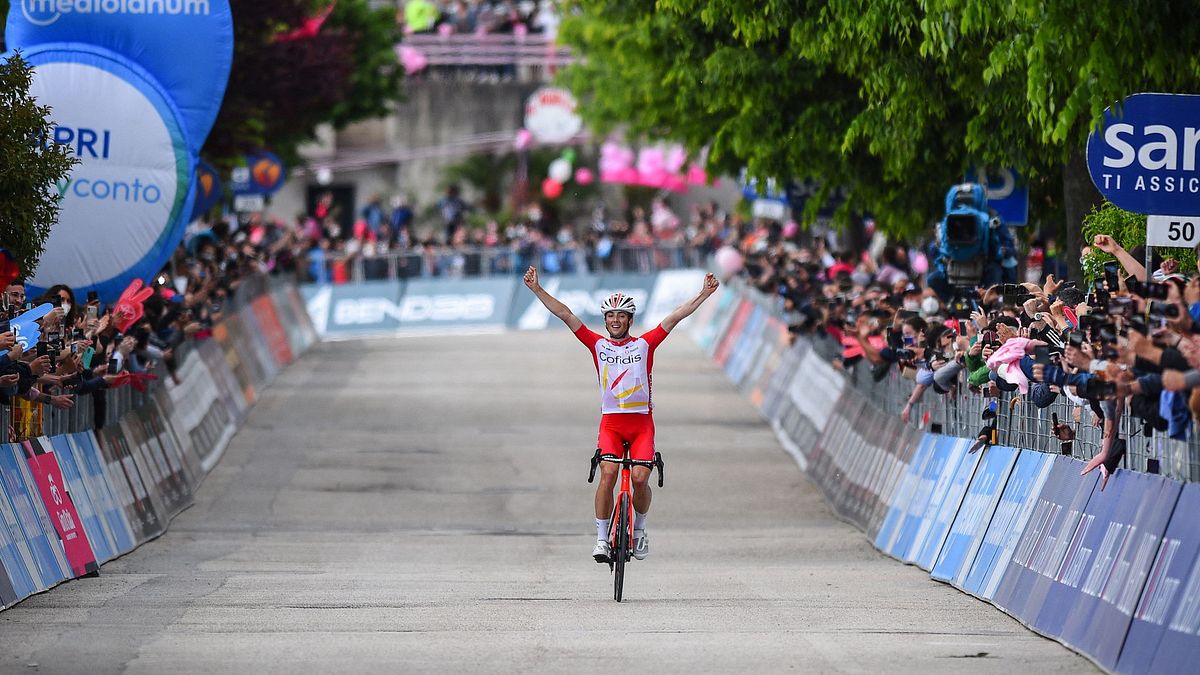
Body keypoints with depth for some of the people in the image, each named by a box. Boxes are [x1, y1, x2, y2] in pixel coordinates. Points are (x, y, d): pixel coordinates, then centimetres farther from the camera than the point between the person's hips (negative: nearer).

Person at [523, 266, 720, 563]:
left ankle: (639, 529, 14)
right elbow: (565, 315, 5)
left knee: (640, 478, -13)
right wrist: (537, 289, 1)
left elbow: (675, 317, 4)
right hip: (611, 422, 0)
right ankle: (601, 538, -10)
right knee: (608, 474, -19)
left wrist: (704, 293, -1)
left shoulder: (645, 344, 6)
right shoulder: (598, 345, 8)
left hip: (642, 423, 0)